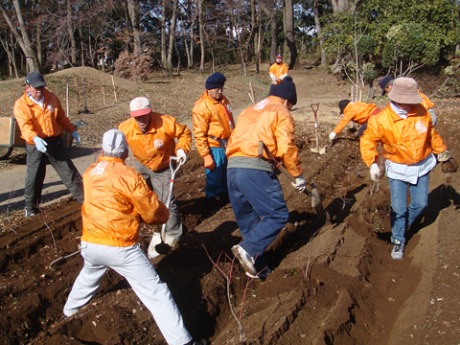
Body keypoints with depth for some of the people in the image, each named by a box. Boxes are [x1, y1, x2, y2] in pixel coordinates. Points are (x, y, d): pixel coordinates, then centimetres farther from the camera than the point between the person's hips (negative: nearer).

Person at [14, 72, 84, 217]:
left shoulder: (52, 98, 5)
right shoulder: (21, 105, -7)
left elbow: (61, 117, 17)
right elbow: (25, 125, -22)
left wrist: (72, 130, 10)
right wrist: (35, 138, -39)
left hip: (55, 141, 3)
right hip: (35, 145, -2)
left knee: (69, 171, 5)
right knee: (34, 177, 5)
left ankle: (84, 199, 13)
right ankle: (30, 207, 24)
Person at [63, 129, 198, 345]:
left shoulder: (89, 173, 6)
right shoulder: (128, 175, -12)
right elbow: (154, 212, -7)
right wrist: (163, 215, 14)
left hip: (89, 244, 7)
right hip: (119, 247, -6)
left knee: (88, 278, 36)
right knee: (155, 293, -2)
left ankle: (68, 314, 56)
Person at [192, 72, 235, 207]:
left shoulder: (223, 100, 9)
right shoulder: (201, 107, -16)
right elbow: (199, 135, -15)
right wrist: (206, 156, -17)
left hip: (227, 145, 7)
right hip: (214, 148, -7)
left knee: (226, 175, 18)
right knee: (214, 177, 2)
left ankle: (224, 197, 36)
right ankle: (213, 203, 18)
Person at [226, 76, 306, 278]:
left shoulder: (248, 111, 29)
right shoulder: (281, 113, 7)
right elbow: (286, 148, -5)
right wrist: (298, 174, 4)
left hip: (232, 168, 8)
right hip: (256, 169, -8)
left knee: (247, 220, 15)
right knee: (278, 215, 1)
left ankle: (257, 267, 20)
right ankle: (248, 249, -13)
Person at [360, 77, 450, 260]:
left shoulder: (421, 112, -8)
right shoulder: (381, 120, -20)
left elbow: (431, 133, 9)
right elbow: (367, 140, -15)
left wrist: (440, 149, 21)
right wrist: (372, 163, -28)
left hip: (422, 166, 3)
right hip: (397, 169, -3)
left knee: (420, 203, 10)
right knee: (399, 207, 1)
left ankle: (402, 226, 39)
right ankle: (398, 239, 24)